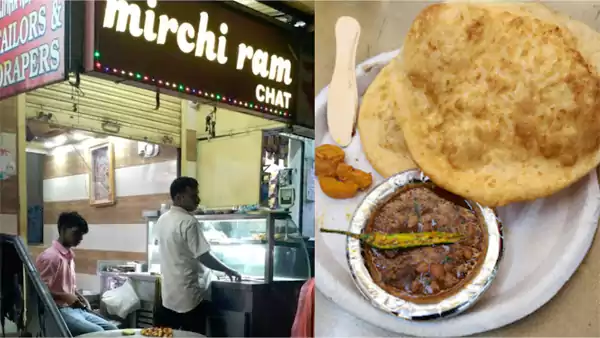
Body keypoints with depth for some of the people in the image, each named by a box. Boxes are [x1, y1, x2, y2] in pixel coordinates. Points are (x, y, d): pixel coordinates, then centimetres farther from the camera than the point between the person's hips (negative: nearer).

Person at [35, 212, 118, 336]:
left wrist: (80, 297, 9)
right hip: (60, 311, -9)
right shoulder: (49, 256, -12)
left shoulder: (69, 256, 15)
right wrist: (65, 297, -20)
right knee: (98, 332, -26)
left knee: (113, 330, -2)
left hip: (76, 309, 9)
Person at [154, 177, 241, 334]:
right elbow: (204, 256, -20)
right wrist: (227, 270, -5)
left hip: (169, 294, 8)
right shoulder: (188, 222, -19)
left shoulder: (162, 220, 8)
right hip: (188, 295, -8)